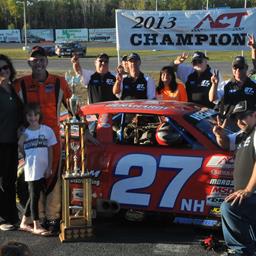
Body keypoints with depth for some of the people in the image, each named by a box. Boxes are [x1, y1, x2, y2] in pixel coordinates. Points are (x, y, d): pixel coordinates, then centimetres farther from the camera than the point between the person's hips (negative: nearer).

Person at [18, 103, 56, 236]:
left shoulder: (47, 130, 1)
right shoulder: (24, 133, 0)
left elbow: (50, 150, 4)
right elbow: (21, 150, 3)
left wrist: (49, 167, 0)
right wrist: (20, 142, -14)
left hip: (43, 169, 2)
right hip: (31, 169, -2)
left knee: (34, 196, 11)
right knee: (34, 197, 0)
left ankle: (24, 223, 24)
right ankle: (36, 226, 5)